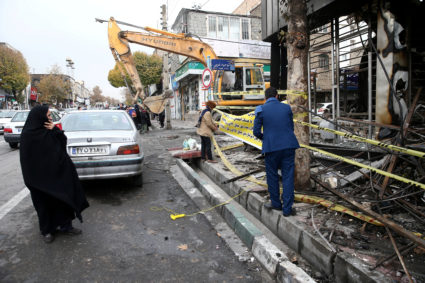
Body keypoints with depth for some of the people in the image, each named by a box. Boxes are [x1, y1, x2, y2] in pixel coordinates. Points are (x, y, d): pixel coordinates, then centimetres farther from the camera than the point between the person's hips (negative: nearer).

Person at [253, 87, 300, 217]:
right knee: (288, 176, 6)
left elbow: (256, 131, -3)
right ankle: (287, 208, 10)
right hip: (288, 145, 2)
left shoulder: (261, 110, -3)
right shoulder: (286, 108, 5)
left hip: (271, 147, -2)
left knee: (272, 175, 14)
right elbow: (291, 127, 13)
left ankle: (276, 203, 28)